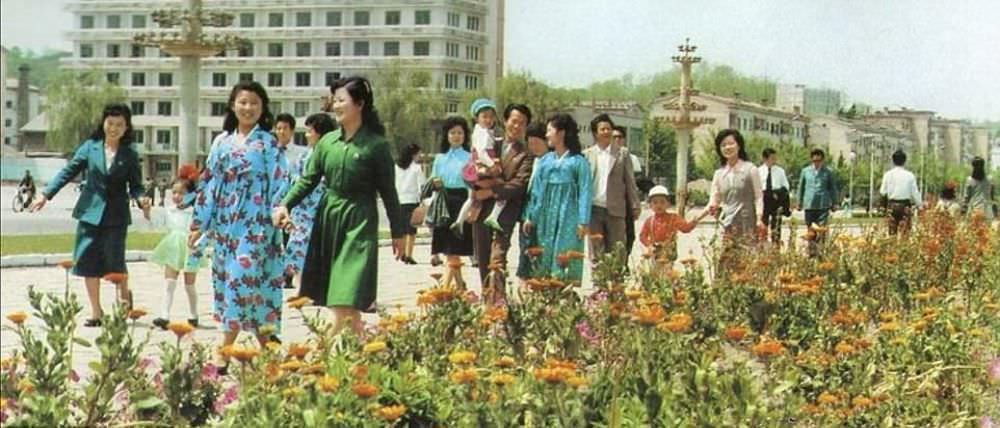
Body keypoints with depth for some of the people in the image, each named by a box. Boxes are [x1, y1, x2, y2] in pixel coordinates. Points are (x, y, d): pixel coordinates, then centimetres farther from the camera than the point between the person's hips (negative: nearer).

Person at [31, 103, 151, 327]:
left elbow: (136, 185, 4)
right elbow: (69, 171, 3)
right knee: (88, 260, 1)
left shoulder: (130, 154, 2)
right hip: (90, 212, 2)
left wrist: (142, 200, -18)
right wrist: (46, 194, -4)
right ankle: (96, 311, 14)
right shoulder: (90, 147, 3)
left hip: (116, 215, -1)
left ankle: (125, 295, 25)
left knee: (114, 261, -6)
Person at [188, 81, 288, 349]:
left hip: (255, 225, -5)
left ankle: (224, 350, -10)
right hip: (225, 224, 6)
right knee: (225, 280, 6)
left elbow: (280, 185, -6)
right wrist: (199, 223, 11)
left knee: (243, 277, -13)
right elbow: (209, 182, 13)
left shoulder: (268, 143, -1)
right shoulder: (222, 141, 12)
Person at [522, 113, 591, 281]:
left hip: (568, 218, -5)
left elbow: (584, 192, -6)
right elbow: (536, 190, 14)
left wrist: (583, 222, -13)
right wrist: (530, 217, 10)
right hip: (546, 217, 5)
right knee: (544, 258, 5)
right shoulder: (545, 160, 11)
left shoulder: (578, 162, -2)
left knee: (565, 261, -8)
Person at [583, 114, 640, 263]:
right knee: (596, 253, 4)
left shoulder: (622, 153, 6)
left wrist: (635, 207, 1)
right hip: (594, 209, 1)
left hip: (615, 210, -1)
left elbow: (630, 182, 5)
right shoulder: (586, 155, 7)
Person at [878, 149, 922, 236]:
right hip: (905, 205, -2)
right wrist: (919, 204, 11)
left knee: (892, 231, 9)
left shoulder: (888, 174, -1)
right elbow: (915, 192, -1)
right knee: (905, 232, -2)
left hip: (892, 204, 2)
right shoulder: (910, 175, -4)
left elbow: (883, 192, 1)